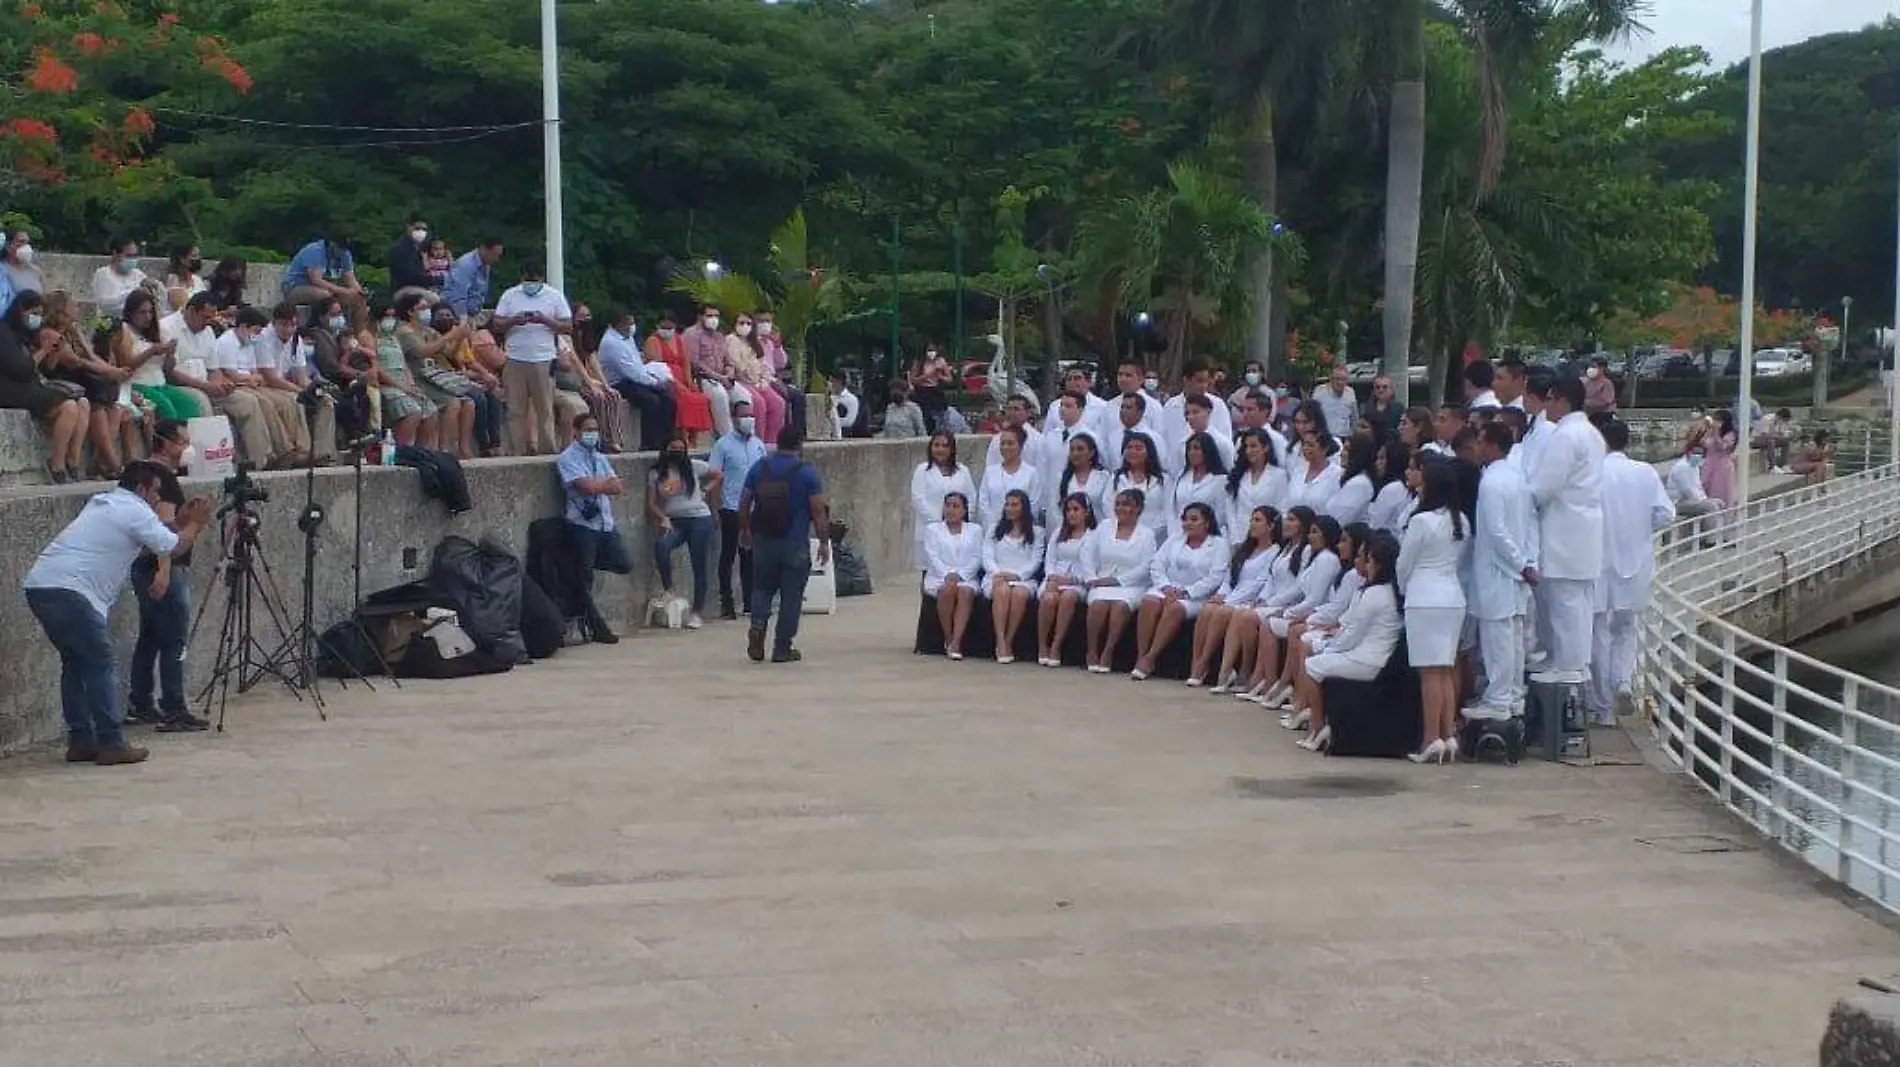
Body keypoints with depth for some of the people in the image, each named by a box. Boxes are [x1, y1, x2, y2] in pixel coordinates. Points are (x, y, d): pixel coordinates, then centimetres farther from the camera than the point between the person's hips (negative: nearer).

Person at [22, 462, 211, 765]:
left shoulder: (103, 503, 26)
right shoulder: (135, 511, -1)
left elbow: (156, 538, 32)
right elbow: (174, 547, 3)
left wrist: (181, 522, 28)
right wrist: (195, 523, 18)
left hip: (37, 584, 9)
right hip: (69, 591, -9)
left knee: (76, 662, 17)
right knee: (102, 664, -3)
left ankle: (80, 742, 18)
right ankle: (111, 744, -5)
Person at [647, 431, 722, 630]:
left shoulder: (694, 467, 3)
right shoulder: (655, 473, 5)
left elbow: (719, 476, 15)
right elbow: (651, 503, 1)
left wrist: (705, 491, 4)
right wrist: (662, 518, -15)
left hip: (699, 519, 0)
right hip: (673, 522, 0)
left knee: (700, 567, 0)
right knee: (661, 546, -30)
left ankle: (696, 613, 11)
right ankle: (668, 590, -12)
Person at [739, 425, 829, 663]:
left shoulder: (759, 468, 2)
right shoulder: (807, 472, -7)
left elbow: (744, 502, 8)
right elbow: (818, 510, -9)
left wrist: (744, 529, 23)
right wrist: (824, 542, -1)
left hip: (763, 541, 3)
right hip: (795, 544, -3)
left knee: (762, 588, 17)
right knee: (791, 595, 5)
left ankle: (758, 623, -10)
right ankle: (782, 648, 5)